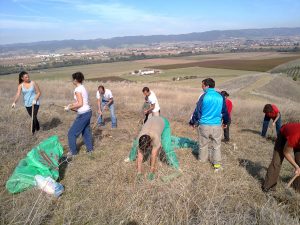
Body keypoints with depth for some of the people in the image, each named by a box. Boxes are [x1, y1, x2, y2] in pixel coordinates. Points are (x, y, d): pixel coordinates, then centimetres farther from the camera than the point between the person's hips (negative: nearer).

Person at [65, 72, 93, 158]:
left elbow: (80, 104, -19)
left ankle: (73, 152, 14)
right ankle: (90, 150, 27)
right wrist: (72, 105, 13)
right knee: (86, 132, 19)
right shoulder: (83, 88, 13)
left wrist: (69, 107, -10)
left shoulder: (77, 89, -15)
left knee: (71, 133, 3)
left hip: (83, 114, -9)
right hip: (87, 112, 9)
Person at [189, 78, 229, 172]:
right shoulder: (220, 96, 1)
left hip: (204, 125, -2)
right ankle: (217, 164, 14)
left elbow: (197, 111, -5)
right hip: (217, 125, 2)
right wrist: (225, 122, 27)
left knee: (203, 145, 15)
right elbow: (224, 111, 12)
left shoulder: (204, 96, -9)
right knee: (216, 146, 13)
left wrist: (192, 122, 9)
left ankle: (202, 161, 28)